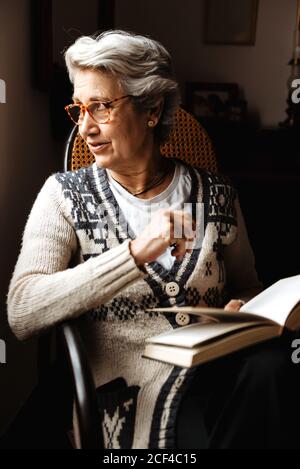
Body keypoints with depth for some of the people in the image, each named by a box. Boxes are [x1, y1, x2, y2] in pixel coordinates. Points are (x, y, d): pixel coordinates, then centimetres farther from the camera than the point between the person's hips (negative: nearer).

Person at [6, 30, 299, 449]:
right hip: (135, 397, -2)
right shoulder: (66, 195, 0)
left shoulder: (216, 195, 5)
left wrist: (240, 309, -6)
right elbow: (21, 315, -14)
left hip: (224, 377, 3)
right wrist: (135, 253, -24)